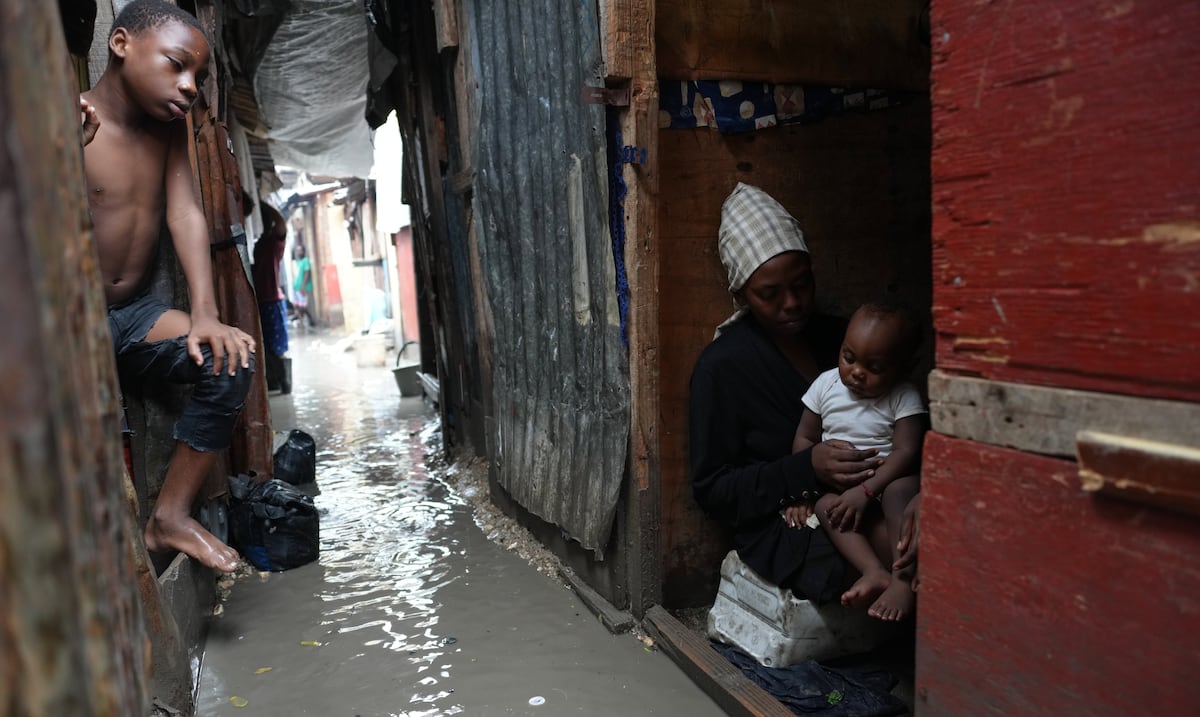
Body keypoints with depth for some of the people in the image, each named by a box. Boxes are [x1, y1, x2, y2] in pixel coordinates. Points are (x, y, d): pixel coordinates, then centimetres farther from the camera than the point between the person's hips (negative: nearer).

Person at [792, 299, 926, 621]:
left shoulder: (904, 398, -6)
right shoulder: (826, 384, 3)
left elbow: (906, 451, -16)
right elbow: (804, 438, 7)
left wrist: (866, 491, -27)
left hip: (887, 481, -2)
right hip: (836, 485, 3)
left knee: (900, 491, -36)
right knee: (826, 505, -30)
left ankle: (903, 579, -39)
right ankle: (875, 572, -42)